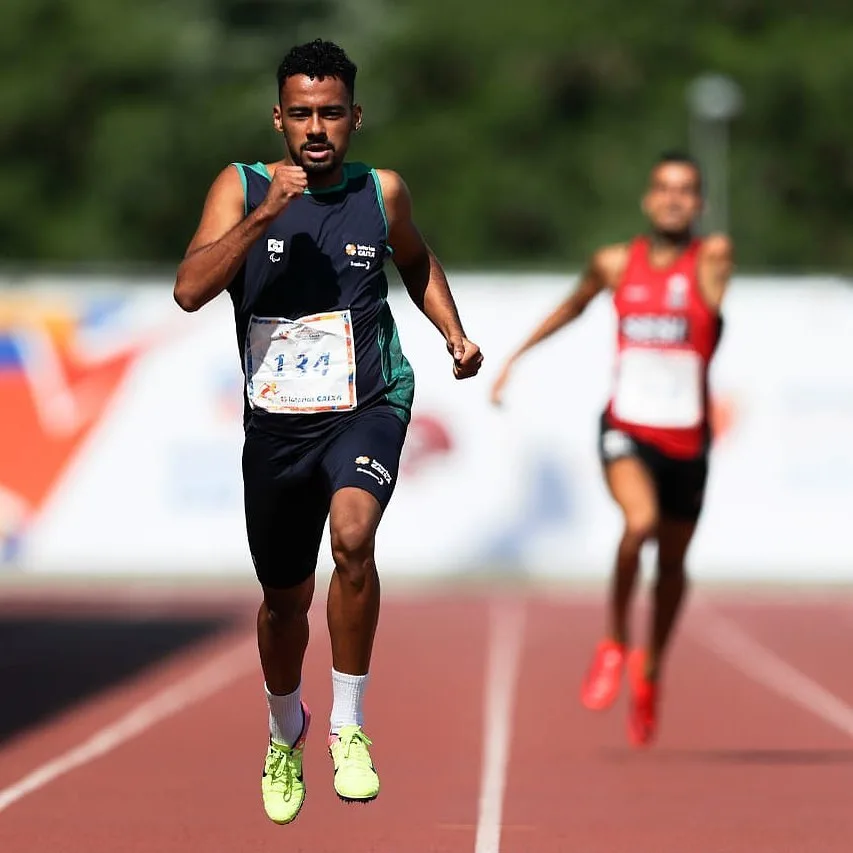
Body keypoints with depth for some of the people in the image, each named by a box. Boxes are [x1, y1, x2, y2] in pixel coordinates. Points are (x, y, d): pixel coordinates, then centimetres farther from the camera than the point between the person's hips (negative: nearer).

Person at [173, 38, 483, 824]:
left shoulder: (382, 192, 1)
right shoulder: (242, 188, -4)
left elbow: (417, 263, 23)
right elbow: (190, 289, -19)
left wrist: (454, 333, 8)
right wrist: (267, 213, -26)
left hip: (368, 406, -1)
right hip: (277, 419, 1)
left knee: (353, 533, -31)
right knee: (286, 597, 14)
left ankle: (349, 724, -17)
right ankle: (286, 734, 44)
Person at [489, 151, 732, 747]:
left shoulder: (708, 262, -1)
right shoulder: (615, 264, 5)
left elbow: (720, 256, -22)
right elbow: (574, 305, 19)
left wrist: (721, 254, -40)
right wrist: (516, 355, 26)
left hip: (686, 440, 1)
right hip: (626, 430, 0)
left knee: (672, 563, 14)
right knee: (640, 521, -29)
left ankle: (651, 671, 39)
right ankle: (614, 643, -8)